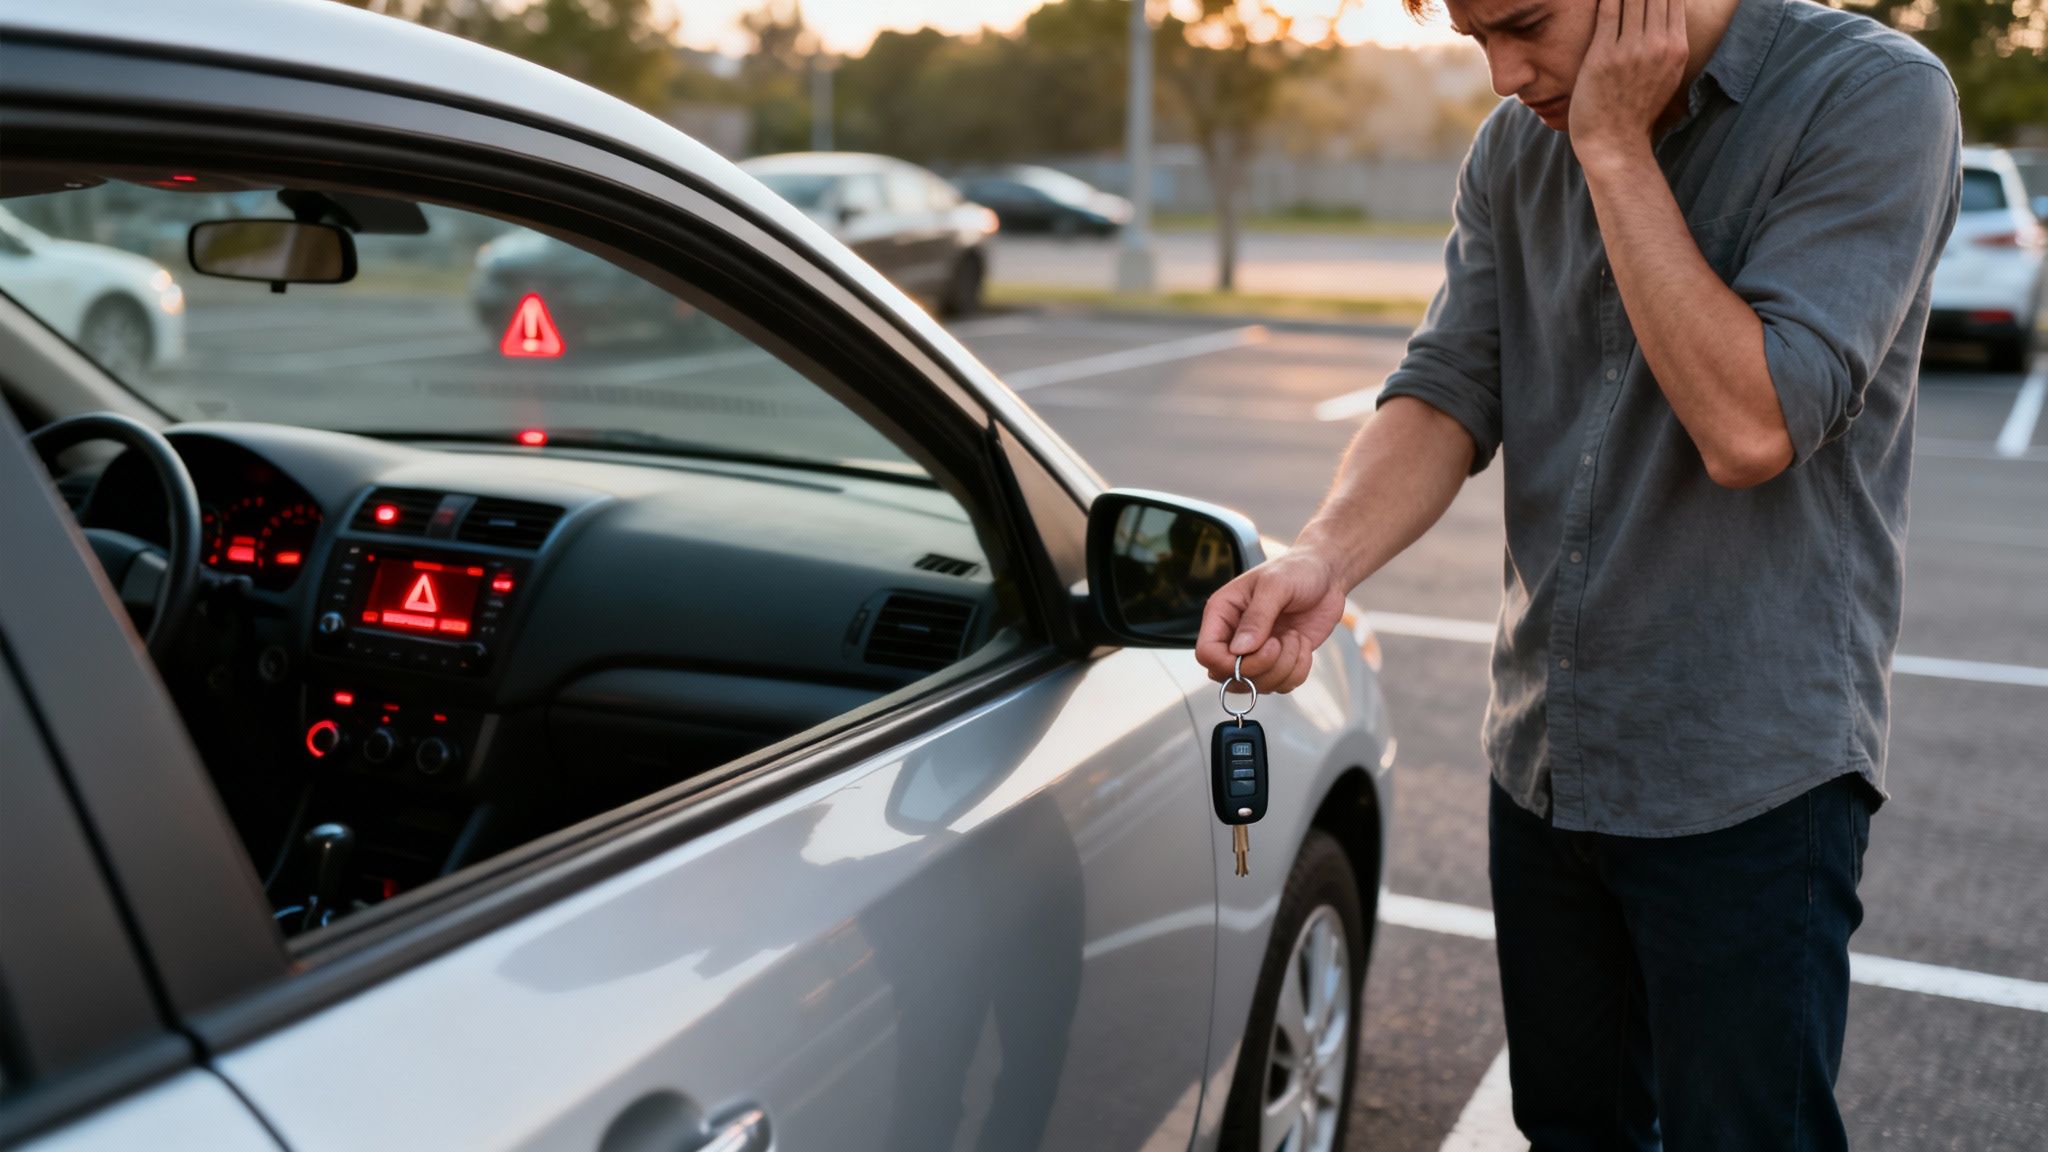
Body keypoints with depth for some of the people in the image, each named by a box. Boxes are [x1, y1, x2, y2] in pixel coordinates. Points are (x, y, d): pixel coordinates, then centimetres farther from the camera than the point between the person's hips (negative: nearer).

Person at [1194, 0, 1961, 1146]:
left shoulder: (1874, 96, -14)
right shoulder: (1518, 147, 4)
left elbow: (1747, 428, -24)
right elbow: (1449, 389, -2)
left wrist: (1616, 148, -20)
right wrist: (1324, 558, -20)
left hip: (1749, 779, -5)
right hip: (1544, 755, 6)